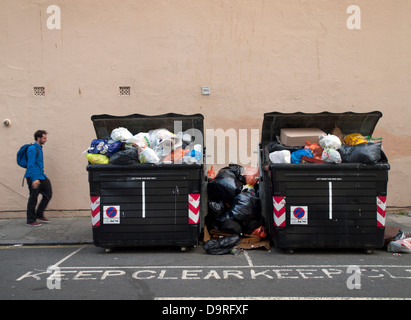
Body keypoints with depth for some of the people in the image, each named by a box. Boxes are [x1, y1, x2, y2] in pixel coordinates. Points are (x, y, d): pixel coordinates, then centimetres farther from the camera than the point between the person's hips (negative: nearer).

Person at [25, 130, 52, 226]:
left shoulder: (39, 148, 14)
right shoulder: (32, 149, -15)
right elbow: (31, 165, -21)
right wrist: (34, 179, -26)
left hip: (41, 176, 9)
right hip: (33, 177, -9)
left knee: (48, 194, 9)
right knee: (33, 199, -2)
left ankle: (39, 215, 21)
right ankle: (31, 221, 7)